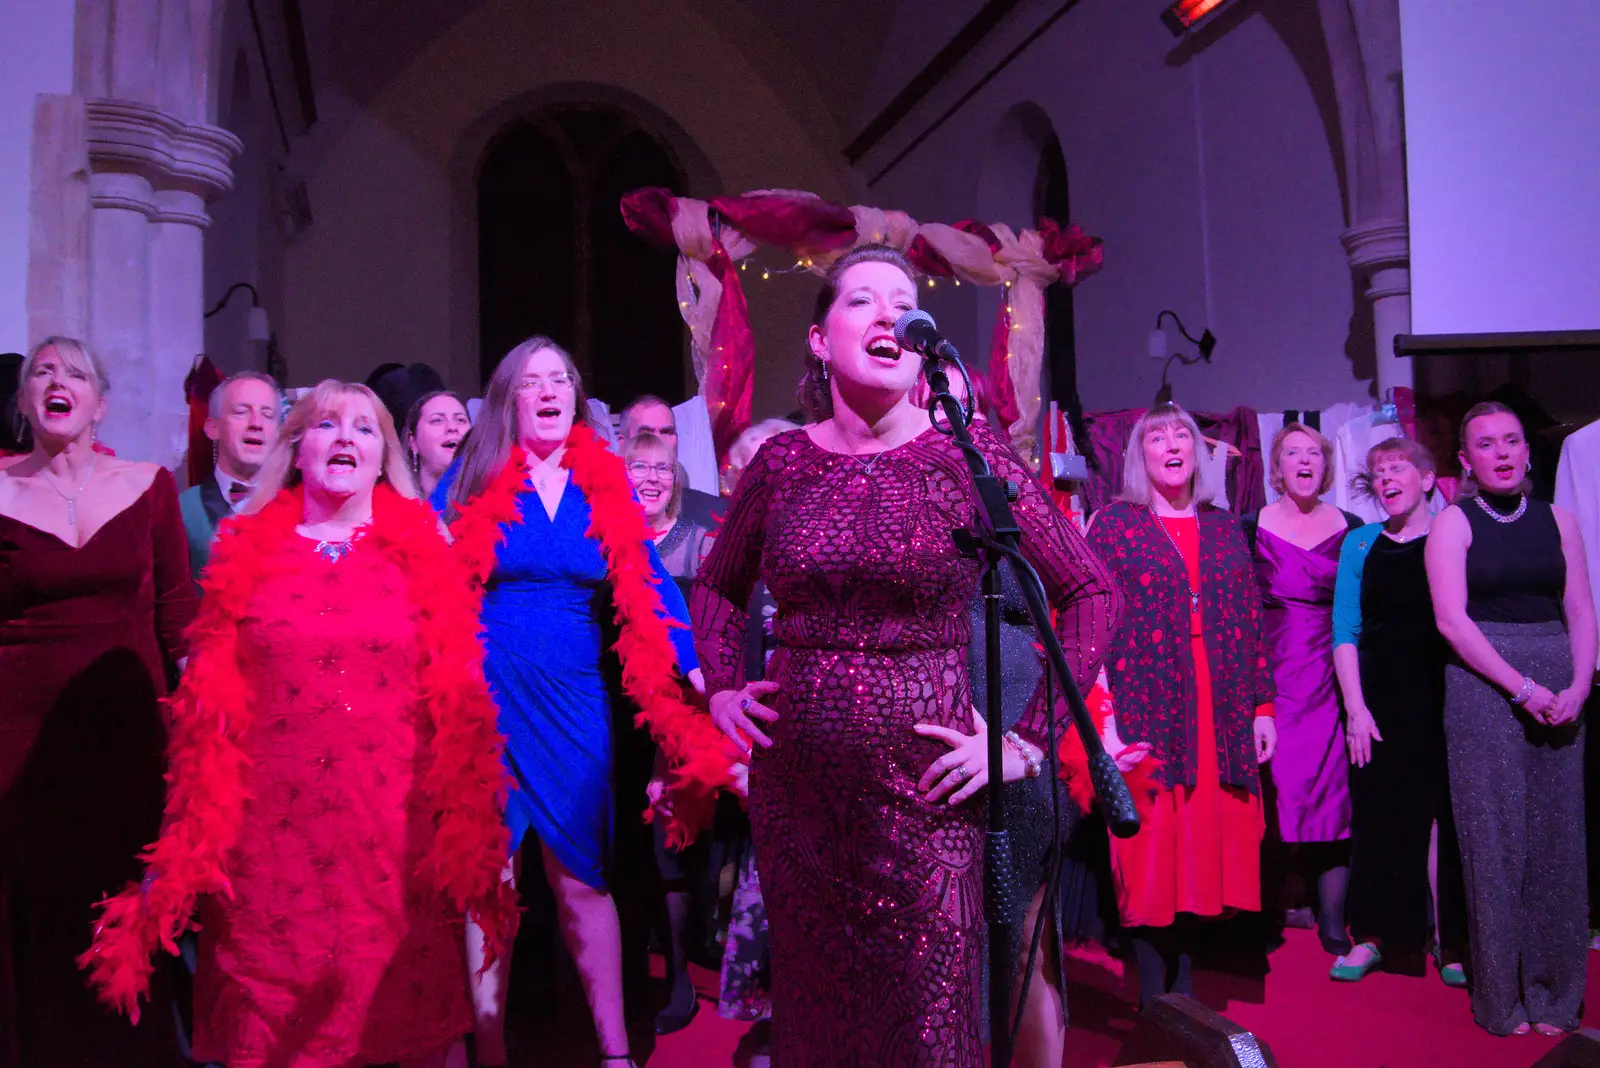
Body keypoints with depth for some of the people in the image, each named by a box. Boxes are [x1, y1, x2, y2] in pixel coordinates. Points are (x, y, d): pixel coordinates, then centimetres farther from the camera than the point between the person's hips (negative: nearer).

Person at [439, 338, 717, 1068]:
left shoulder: (606, 485, 5)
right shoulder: (472, 481, 2)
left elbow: (649, 586, 2)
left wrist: (696, 669, -9)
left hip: (574, 697, 1)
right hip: (485, 693, -1)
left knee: (583, 877, 8)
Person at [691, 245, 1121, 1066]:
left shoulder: (969, 454, -4)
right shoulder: (781, 461, 3)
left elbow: (1092, 594, -2)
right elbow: (715, 587, 19)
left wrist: (1028, 739, -6)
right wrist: (723, 691, 7)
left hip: (922, 787, -2)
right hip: (793, 785, 3)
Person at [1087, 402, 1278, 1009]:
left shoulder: (1225, 529, 15)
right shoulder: (1113, 523, 2)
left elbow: (1252, 622, 14)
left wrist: (1263, 707, 8)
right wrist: (1105, 719, -12)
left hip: (1222, 716, 4)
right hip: (1146, 713, -4)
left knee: (1207, 846, 6)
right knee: (1151, 848, 0)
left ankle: (1183, 980, 21)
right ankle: (1152, 995, 12)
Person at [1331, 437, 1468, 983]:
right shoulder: (1361, 543, 7)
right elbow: (1345, 630, 3)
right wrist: (1355, 705, -5)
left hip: (1444, 693, -1)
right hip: (1379, 696, 1)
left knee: (1449, 813, 3)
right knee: (1378, 813, 4)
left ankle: (1452, 939, 16)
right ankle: (1372, 937, 14)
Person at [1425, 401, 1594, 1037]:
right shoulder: (1453, 524, 1)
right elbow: (1452, 619, -8)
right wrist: (1523, 686, -14)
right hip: (1483, 689, -3)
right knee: (1495, 835, 0)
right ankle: (1501, 996, 11)